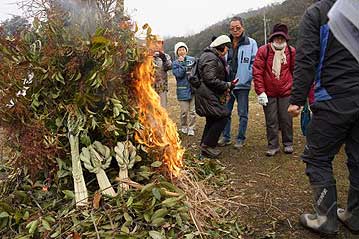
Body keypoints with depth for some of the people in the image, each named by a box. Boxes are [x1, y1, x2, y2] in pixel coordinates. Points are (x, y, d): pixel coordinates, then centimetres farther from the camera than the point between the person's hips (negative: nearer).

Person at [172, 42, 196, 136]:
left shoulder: (192, 60, 7)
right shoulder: (175, 63, 3)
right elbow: (178, 74, -11)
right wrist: (182, 63, -9)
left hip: (193, 88, 2)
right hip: (183, 90, -1)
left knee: (192, 110, 3)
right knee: (184, 111, 2)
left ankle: (191, 128, 13)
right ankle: (184, 127, 22)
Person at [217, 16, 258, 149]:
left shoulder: (251, 43, -2)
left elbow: (254, 63, -4)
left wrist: (247, 77, -13)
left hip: (242, 84, -3)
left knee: (242, 113, 5)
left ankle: (240, 139, 18)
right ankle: (226, 137, 23)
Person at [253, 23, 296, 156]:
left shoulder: (291, 52, 1)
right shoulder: (263, 51, -6)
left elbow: (295, 71, 8)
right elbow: (257, 72, -9)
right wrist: (260, 91, -13)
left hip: (286, 92, 1)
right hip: (269, 93, -1)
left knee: (286, 120, 9)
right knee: (271, 121, 6)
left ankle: (288, 144, 26)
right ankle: (273, 146, 18)